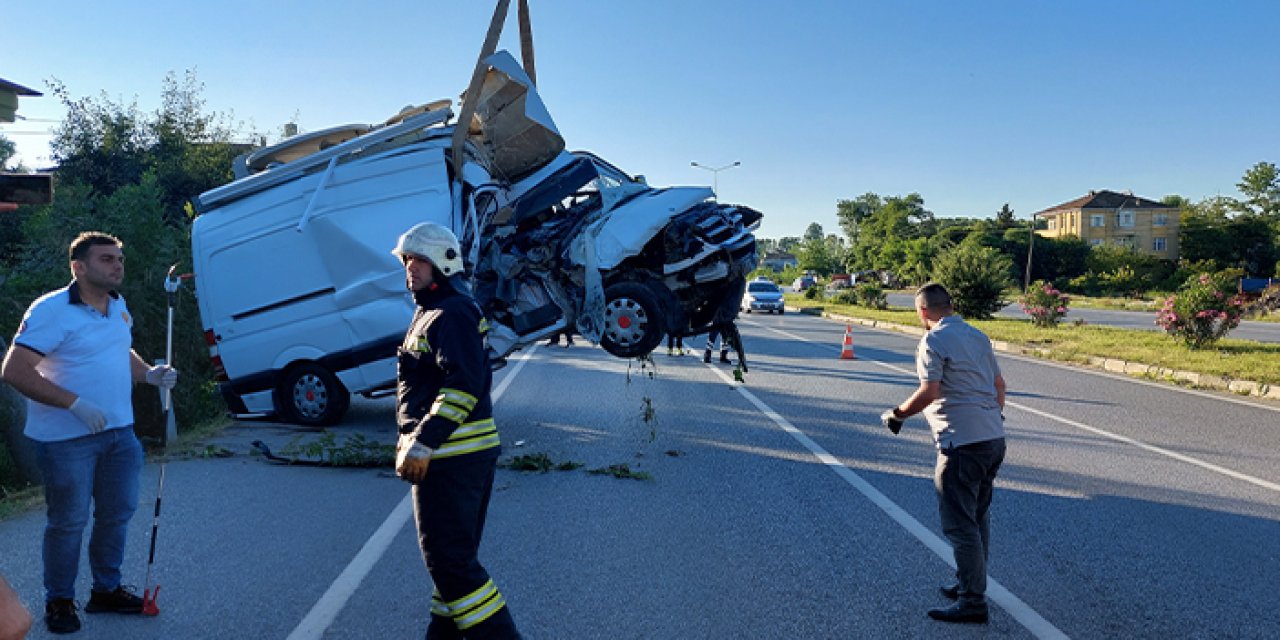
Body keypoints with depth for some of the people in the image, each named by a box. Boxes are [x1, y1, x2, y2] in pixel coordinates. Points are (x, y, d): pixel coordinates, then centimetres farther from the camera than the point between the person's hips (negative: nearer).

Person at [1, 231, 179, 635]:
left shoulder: (118, 305, 8)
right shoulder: (51, 310, -17)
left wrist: (149, 373, 3)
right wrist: (76, 404, -26)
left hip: (118, 431, 7)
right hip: (67, 438, -7)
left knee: (118, 513, 16)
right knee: (69, 522, 4)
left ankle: (106, 590, 33)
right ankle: (59, 601, 24)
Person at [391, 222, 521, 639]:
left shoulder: (452, 313, -15)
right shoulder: (431, 312, 18)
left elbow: (464, 385, -25)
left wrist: (422, 444, -27)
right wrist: (413, 441, 22)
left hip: (451, 457, -11)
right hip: (465, 453, 11)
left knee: (449, 559, -7)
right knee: (454, 554, 18)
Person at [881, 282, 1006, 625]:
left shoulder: (934, 340, -12)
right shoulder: (977, 336, 13)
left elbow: (928, 393, -20)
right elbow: (999, 384, 18)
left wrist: (897, 414, -6)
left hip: (962, 442, -9)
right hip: (994, 437, 9)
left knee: (959, 522, -1)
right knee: (978, 516, 19)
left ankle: (973, 601, 3)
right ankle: (972, 583, 30)